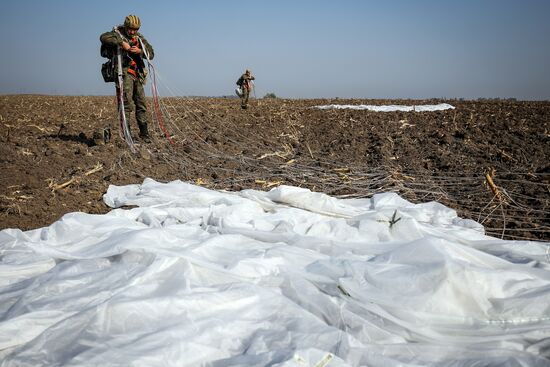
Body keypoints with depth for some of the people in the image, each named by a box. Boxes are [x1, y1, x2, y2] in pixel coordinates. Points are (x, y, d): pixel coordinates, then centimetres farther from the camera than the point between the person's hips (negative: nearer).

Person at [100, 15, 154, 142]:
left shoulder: (139, 38, 14)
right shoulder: (117, 34, -2)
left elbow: (151, 53, 7)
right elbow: (104, 37, -23)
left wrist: (140, 51, -13)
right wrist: (121, 43, -29)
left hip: (137, 75, 6)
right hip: (124, 73, -6)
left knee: (141, 104, 9)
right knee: (127, 103, -14)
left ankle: (144, 133, 19)